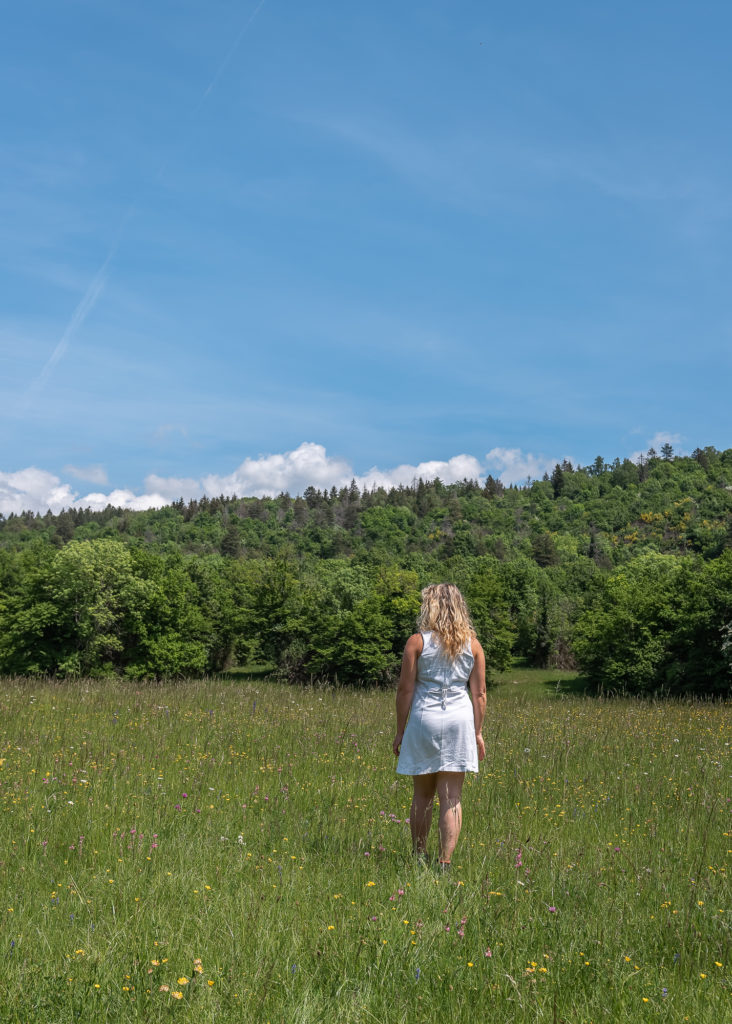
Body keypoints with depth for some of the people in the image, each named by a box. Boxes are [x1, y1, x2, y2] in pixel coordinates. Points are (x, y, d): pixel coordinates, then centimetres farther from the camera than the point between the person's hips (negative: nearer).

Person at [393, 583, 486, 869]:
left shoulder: (417, 642, -4)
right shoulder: (472, 644, 4)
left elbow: (405, 690, -5)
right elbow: (479, 693, 3)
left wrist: (400, 730, 3)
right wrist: (478, 732, 10)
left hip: (424, 719, -1)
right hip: (460, 720, 1)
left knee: (423, 794, 13)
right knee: (451, 797, 3)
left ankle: (419, 857, 22)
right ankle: (445, 863, 0)